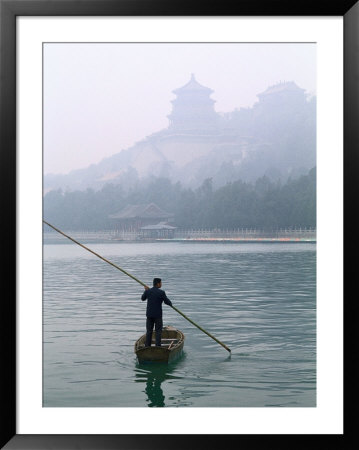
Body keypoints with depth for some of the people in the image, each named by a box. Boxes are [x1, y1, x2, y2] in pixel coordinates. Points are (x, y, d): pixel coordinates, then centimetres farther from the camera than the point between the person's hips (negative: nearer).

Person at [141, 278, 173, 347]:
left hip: (149, 315, 4)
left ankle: (147, 347, 12)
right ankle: (158, 347, 1)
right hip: (158, 315, -4)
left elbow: (143, 299, 16)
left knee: (149, 331, 11)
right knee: (158, 331, 5)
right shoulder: (161, 292, -13)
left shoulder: (147, 291, -3)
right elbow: (167, 302, -5)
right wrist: (170, 303, 18)